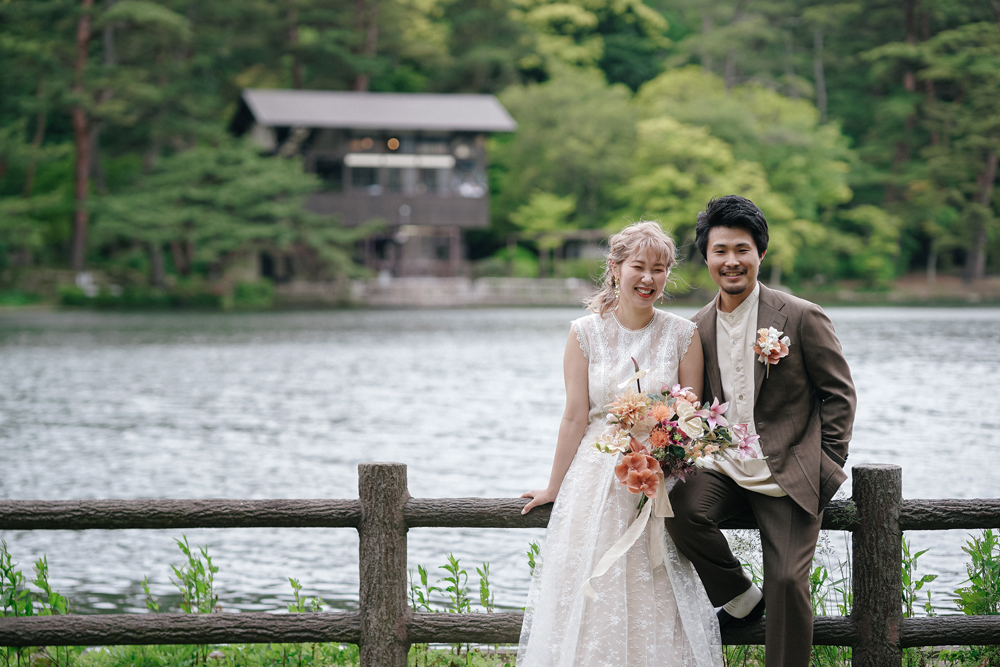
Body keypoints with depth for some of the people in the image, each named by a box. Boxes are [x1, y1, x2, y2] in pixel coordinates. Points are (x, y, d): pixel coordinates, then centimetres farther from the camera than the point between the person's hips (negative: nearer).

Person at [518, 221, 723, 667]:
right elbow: (575, 417, 3)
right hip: (596, 477, 0)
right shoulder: (586, 333, 0)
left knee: (657, 608, -2)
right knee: (591, 604, -1)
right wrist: (554, 488, 6)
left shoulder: (682, 335, 1)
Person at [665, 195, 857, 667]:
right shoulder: (700, 326, 6)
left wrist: (827, 468, -5)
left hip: (789, 476, -4)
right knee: (680, 508, -26)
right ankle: (740, 598, -1)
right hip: (724, 469, 4)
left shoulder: (802, 318, -7)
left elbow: (838, 394, -1)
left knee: (787, 581, -15)